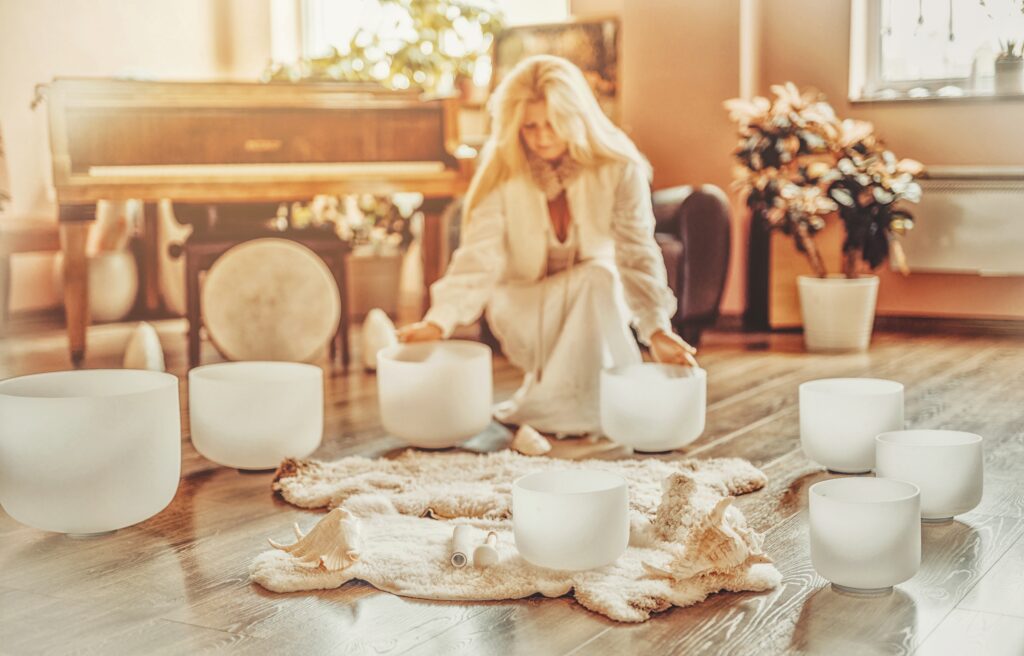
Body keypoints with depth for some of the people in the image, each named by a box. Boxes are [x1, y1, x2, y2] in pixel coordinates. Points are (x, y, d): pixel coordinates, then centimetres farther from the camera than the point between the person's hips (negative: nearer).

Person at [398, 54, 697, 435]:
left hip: (597, 302, 1)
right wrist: (439, 321, -37)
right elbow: (478, 259, -21)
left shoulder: (619, 168, -16)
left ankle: (545, 407, -19)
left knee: (601, 279, -33)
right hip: (525, 308, -1)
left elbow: (637, 255, -21)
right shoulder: (501, 170, -15)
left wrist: (657, 330, -35)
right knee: (593, 279, -31)